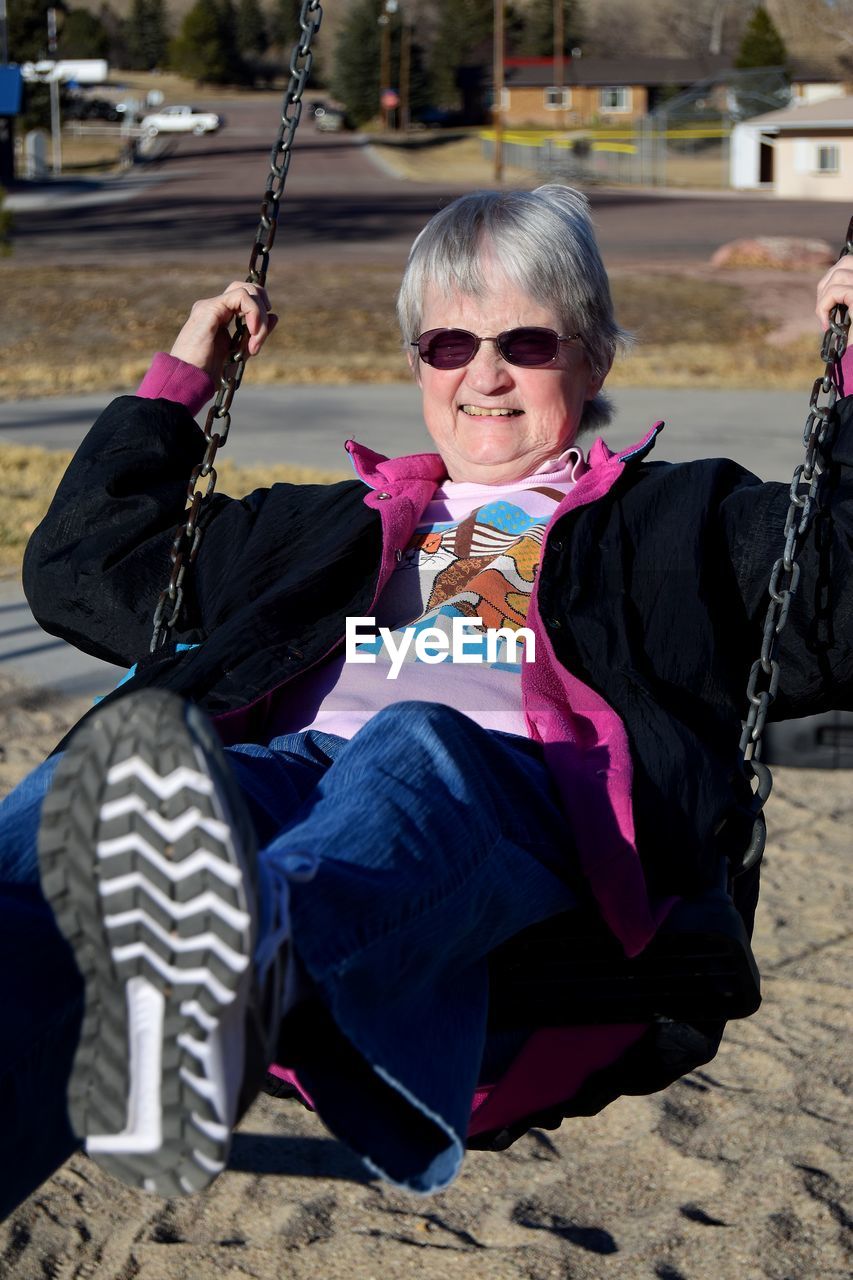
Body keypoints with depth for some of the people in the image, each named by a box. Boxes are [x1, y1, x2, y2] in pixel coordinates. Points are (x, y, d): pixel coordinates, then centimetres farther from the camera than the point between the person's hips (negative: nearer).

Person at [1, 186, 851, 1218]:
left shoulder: (683, 521, 33)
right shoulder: (333, 528, 41)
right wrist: (180, 380, 46)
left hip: (525, 798, -2)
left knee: (414, 748, -41)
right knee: (91, 779, -35)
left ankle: (247, 963, -75)